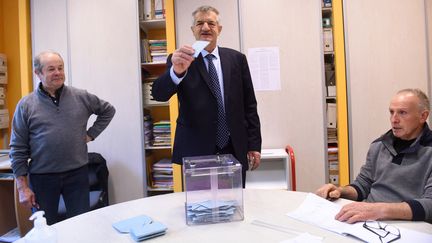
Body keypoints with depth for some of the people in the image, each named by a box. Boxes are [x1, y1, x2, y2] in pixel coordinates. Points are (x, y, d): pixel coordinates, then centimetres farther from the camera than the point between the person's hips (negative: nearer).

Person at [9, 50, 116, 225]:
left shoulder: (81, 97, 0)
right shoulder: (26, 105, -3)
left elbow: (108, 111, 15)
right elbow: (18, 150, -1)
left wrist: (91, 134, 4)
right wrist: (23, 187, -4)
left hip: (77, 174, 1)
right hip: (42, 177, 0)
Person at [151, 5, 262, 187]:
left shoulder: (237, 59, 6)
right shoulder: (180, 60, 0)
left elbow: (249, 105, 7)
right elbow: (158, 94, -15)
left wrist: (254, 145, 4)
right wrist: (177, 71, -35)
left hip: (235, 150, 2)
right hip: (196, 152, -2)